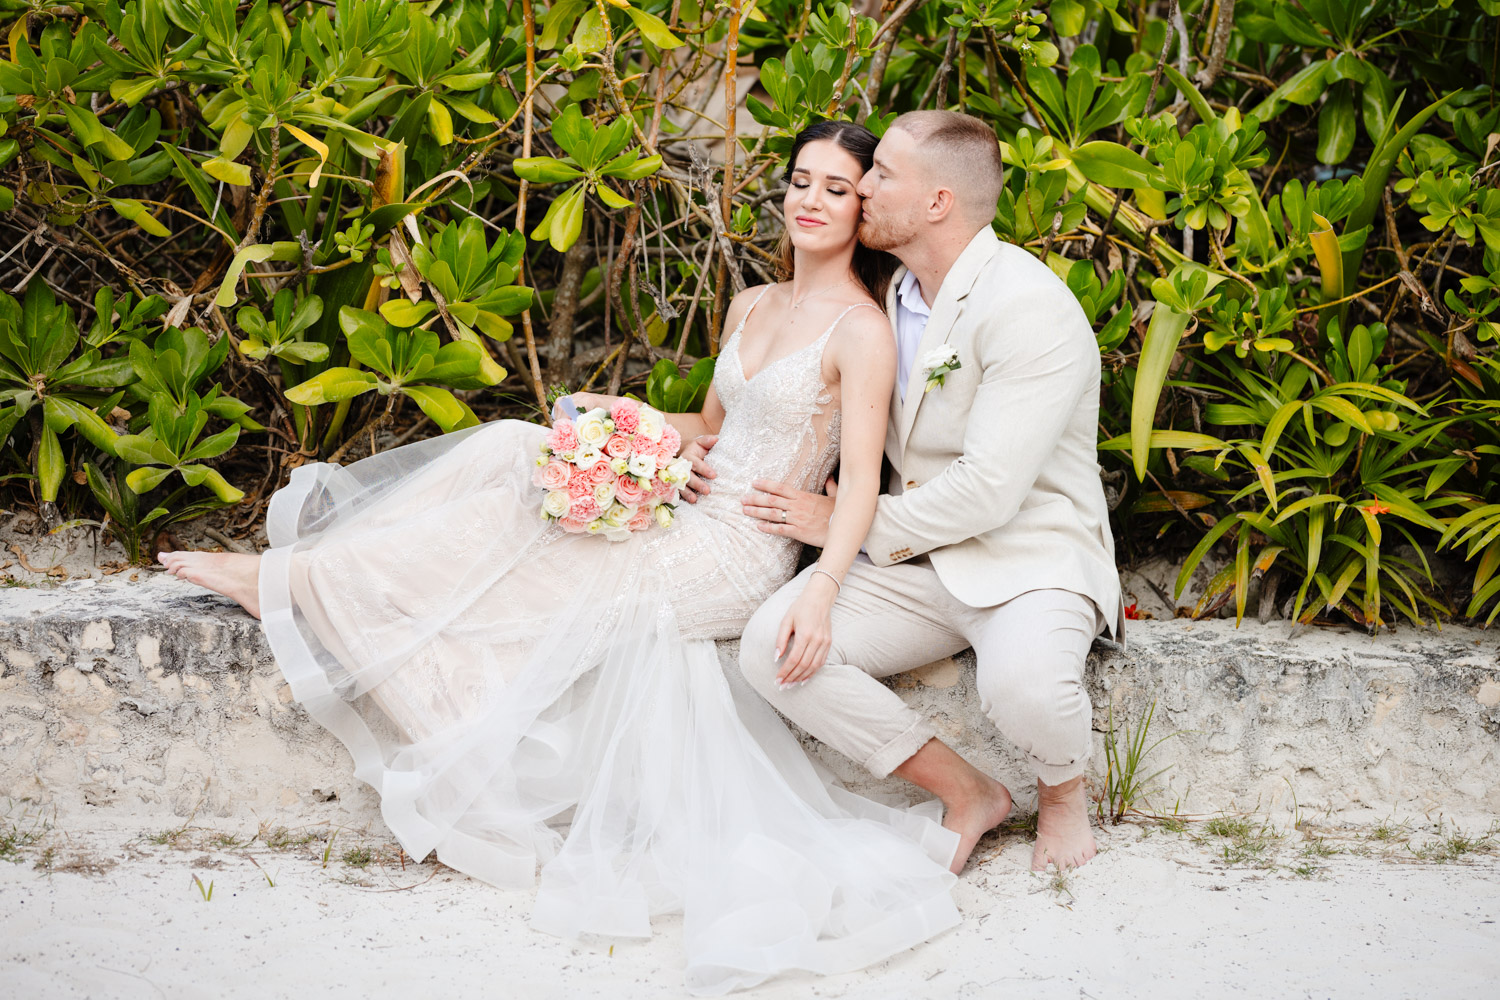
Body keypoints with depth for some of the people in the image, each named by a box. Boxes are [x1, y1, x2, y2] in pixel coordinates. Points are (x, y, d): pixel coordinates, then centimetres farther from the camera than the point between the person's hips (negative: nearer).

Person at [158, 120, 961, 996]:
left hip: (731, 558, -7)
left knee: (486, 573, -12)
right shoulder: (752, 306, 13)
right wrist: (619, 415, 6)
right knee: (517, 457, -10)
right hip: (684, 519, 7)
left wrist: (821, 593, -34)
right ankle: (314, 563, -13)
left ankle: (289, 582, -4)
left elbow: (861, 478, -21)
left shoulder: (861, 330, -12)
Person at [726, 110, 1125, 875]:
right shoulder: (891, 296, 9)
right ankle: (965, 792, -1)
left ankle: (1062, 789, 2)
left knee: (1021, 683, -38)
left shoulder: (1030, 309, -18)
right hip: (914, 561, 7)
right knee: (771, 647, -17)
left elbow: (988, 491, -23)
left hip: (1029, 556, -7)